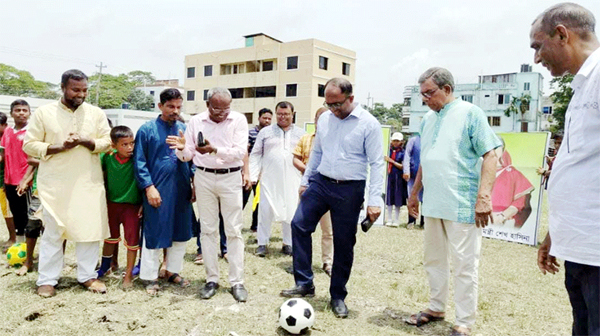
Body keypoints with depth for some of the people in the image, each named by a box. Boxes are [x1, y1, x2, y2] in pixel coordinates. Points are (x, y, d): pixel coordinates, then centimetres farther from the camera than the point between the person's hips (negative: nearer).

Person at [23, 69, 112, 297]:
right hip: (55, 183, -1)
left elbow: (107, 142, 2)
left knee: (90, 228, 4)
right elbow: (29, 145, -1)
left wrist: (85, 141, -16)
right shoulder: (43, 113, 1)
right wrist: (60, 146, -15)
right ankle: (47, 279, 17)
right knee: (53, 231, 5)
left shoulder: (96, 113, 4)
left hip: (89, 182, 2)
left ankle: (87, 275, 18)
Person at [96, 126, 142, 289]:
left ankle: (129, 274, 17)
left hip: (132, 204, -3)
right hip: (112, 202, 3)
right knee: (111, 236, 21)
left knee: (132, 240, 2)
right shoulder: (107, 157, -13)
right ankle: (105, 266, 42)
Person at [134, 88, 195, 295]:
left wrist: (194, 182, 3)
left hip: (181, 191, 4)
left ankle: (172, 271, 30)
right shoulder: (147, 130, -4)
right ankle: (150, 277, 20)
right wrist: (149, 187, -13)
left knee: (181, 232, 12)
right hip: (158, 191, -4)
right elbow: (139, 162, -5)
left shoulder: (184, 129, 7)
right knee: (154, 233, 5)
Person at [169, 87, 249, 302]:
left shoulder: (238, 119, -4)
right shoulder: (196, 121, 3)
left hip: (230, 178, -2)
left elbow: (241, 151, -15)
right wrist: (182, 148, -19)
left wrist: (214, 150, -28)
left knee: (234, 231, 1)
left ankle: (237, 282, 9)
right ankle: (211, 279, 18)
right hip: (204, 177, 2)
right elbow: (187, 156, 4)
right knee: (208, 229, 7)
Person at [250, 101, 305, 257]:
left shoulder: (300, 133, 10)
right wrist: (252, 176, -2)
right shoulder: (265, 132, 8)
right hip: (269, 179, 0)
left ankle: (288, 243, 19)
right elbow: (256, 155, 7)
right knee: (265, 210, 1)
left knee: (290, 212, 5)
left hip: (292, 180, 1)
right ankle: (263, 243, 13)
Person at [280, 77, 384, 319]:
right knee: (299, 224, -8)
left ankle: (338, 296, 23)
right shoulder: (324, 118, 6)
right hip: (321, 182, 5)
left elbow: (376, 164, -10)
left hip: (350, 190, -4)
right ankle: (304, 283, 7)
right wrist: (305, 181, 16)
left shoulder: (369, 124, -10)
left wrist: (374, 200, -15)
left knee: (344, 244, 5)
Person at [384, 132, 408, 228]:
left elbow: (402, 166, -7)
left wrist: (391, 161, -13)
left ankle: (396, 220, 12)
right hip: (389, 176, 3)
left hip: (398, 178, -3)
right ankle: (389, 219, 16)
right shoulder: (389, 150, 8)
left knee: (397, 199, 2)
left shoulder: (402, 152, -2)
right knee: (388, 198, 6)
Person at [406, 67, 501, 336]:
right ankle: (436, 308, 32)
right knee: (433, 260, 16)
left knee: (464, 265, 2)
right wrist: (414, 193, 20)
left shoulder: (469, 113, -5)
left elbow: (490, 155, -11)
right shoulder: (428, 119, 13)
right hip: (432, 203, 7)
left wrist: (483, 197, -20)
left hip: (462, 205, -7)